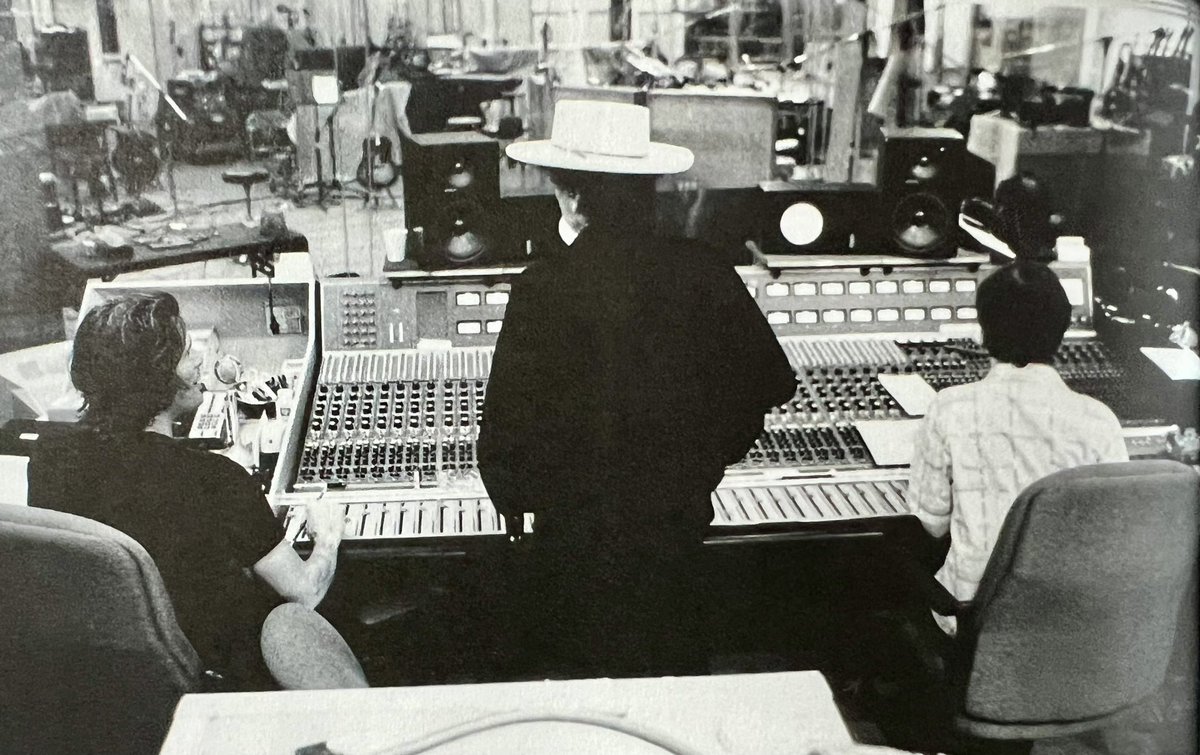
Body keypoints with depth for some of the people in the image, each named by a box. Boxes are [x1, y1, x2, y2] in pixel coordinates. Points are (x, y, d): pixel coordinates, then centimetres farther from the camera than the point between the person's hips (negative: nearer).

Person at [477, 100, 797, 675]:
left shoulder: (544, 288, -21)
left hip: (579, 535, -4)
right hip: (681, 520, 4)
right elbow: (768, 381, 1)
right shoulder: (703, 272, -9)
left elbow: (509, 417, -17)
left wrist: (512, 495, 3)